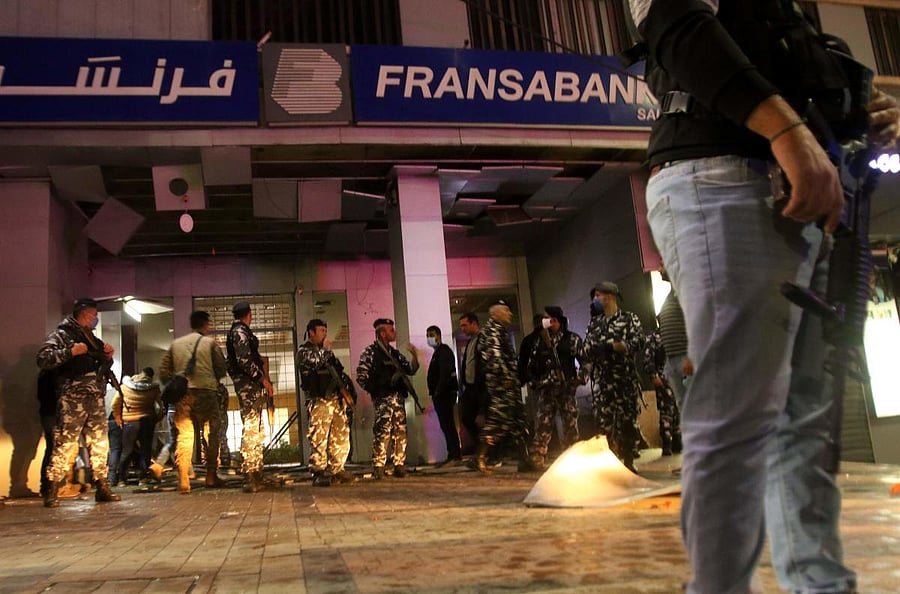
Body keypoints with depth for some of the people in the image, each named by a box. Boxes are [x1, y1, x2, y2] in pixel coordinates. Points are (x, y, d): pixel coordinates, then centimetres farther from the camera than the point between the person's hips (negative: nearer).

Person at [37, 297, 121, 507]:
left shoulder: (93, 339, 23)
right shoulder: (62, 335, 1)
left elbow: (104, 367, 31)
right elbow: (43, 358, -12)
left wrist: (108, 356, 11)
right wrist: (70, 352, -19)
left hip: (96, 399, 7)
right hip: (72, 398, -7)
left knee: (100, 443, 8)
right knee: (64, 444, -9)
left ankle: (102, 488, 15)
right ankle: (52, 491, -1)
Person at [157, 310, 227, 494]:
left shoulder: (176, 344, 14)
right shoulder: (210, 342, 3)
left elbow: (163, 371, 11)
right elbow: (221, 369, 1)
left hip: (182, 394, 3)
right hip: (206, 392, -3)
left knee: (184, 436, 3)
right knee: (211, 434, 8)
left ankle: (183, 481, -5)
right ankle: (211, 477, 13)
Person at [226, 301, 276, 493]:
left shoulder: (239, 331, 21)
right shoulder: (240, 332, -9)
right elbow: (244, 359, -21)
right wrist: (263, 378, -16)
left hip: (251, 386, 10)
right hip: (249, 385, -10)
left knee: (256, 431, 14)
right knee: (251, 431, -12)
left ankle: (256, 476, 19)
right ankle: (249, 479, -13)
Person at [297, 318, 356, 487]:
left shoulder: (326, 351, 25)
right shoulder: (303, 351, 1)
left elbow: (339, 372, 28)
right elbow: (315, 361, -21)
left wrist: (344, 389, 13)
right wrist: (325, 349, -5)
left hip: (336, 399, 8)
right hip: (319, 401, -8)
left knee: (341, 436, 6)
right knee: (319, 438, -11)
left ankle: (336, 470, 15)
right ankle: (319, 474, -7)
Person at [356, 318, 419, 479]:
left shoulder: (394, 353, 19)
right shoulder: (370, 352, -2)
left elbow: (410, 370, 18)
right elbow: (361, 376, -7)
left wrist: (414, 357, 1)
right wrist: (376, 390, -8)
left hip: (398, 398, 7)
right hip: (383, 399, -7)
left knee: (400, 433, 6)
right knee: (383, 432, -12)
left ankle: (399, 466, 13)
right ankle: (378, 468, -6)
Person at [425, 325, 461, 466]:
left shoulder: (444, 351, -9)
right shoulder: (437, 353, 21)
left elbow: (445, 374, -19)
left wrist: (438, 392, -19)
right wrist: (435, 393, 13)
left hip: (445, 394, -10)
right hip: (441, 395, 10)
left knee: (447, 425, -11)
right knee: (446, 425, 9)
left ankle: (455, 456, -11)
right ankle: (452, 455, 12)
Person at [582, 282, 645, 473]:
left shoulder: (629, 319, 4)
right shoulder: (594, 324, 16)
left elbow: (638, 342, -11)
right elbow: (585, 352, 14)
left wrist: (610, 346, -22)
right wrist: (589, 351, -11)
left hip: (625, 380, -3)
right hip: (601, 382, 3)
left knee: (628, 421, 1)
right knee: (603, 422, -1)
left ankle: (628, 462, 12)